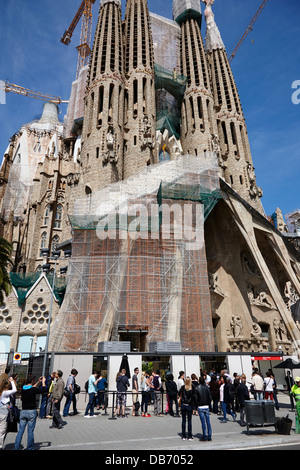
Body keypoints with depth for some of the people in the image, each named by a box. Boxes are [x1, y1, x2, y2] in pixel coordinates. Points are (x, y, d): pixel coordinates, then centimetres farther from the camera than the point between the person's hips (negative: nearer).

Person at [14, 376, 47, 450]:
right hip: (31, 412, -5)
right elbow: (44, 390, -8)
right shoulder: (33, 390, -16)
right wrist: (43, 382, 5)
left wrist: (39, 382, 23)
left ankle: (16, 447, 11)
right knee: (30, 431, 4)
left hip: (23, 411, 5)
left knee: (20, 431, 10)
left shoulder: (23, 389, 2)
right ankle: (29, 448, 12)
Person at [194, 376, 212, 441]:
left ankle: (204, 436, 6)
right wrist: (208, 404, 12)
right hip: (207, 407, 3)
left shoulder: (197, 388, -10)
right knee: (208, 421, 9)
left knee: (203, 422, 2)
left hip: (200, 407, -3)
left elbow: (196, 398, -11)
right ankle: (209, 436, 12)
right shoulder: (207, 387, -1)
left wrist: (196, 405, 0)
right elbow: (210, 397, 2)